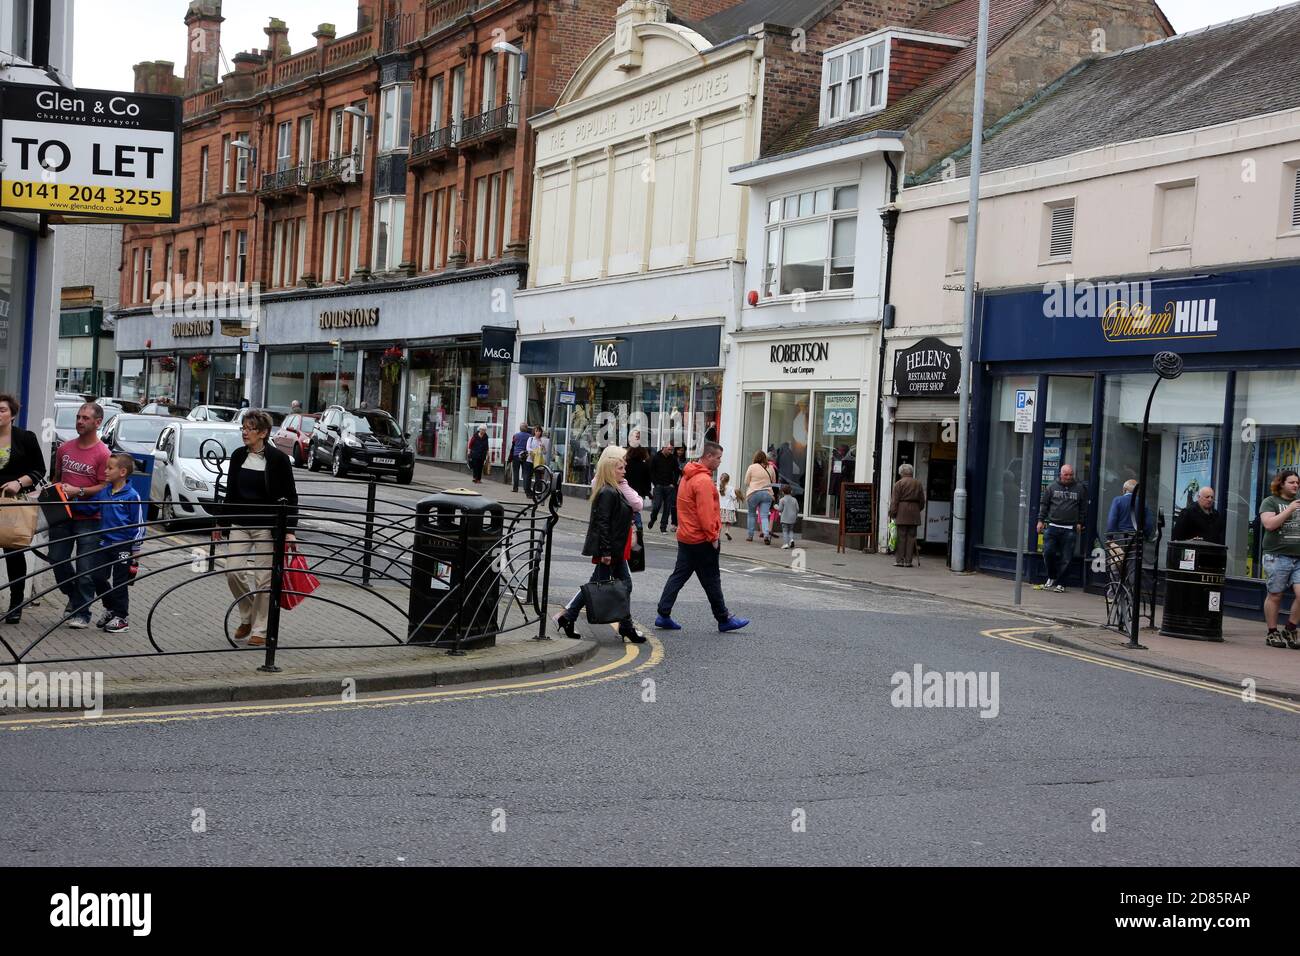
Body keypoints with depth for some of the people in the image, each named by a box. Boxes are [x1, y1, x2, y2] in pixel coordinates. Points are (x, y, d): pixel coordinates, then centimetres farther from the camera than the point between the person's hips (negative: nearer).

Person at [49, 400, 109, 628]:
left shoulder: (102, 453, -8)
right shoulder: (64, 448, 10)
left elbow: (105, 487, -10)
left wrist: (78, 491, -18)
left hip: (88, 518, -5)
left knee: (85, 568, -3)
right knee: (57, 560, 8)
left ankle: (82, 612, 6)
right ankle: (74, 597, 31)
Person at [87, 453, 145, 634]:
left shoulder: (132, 496, -12)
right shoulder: (104, 492, 5)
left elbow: (138, 524, -9)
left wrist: (135, 549, -9)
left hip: (123, 546, -6)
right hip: (105, 543, 6)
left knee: (119, 582, 2)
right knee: (97, 577, 4)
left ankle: (122, 617, 14)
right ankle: (111, 609, 24)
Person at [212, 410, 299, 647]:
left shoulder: (278, 459, -9)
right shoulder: (238, 456, 5)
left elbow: (290, 497, -6)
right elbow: (230, 493, 15)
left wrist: (290, 530, -13)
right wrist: (221, 522, 16)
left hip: (266, 527, -4)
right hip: (239, 524, 4)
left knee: (263, 579, -1)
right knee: (233, 571, -5)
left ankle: (260, 630, 11)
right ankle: (247, 618, 19)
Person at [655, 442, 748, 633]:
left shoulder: (688, 477, 12)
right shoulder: (703, 480, -19)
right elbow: (705, 513, -22)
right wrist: (713, 537, -16)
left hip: (685, 537, 9)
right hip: (701, 540, -9)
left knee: (678, 576, 10)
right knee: (711, 581, 1)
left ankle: (663, 615, 8)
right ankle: (724, 620, 11)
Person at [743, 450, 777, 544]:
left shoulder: (752, 467, -3)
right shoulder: (771, 468, 8)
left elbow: (746, 483, 2)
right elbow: (774, 482, 19)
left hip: (753, 493, -2)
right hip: (767, 493, 2)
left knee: (751, 515, 13)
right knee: (764, 516, -2)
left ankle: (750, 535, 17)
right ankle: (766, 534, -22)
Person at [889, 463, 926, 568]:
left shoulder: (899, 483, -3)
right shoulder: (918, 484, 11)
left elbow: (894, 500, -7)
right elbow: (922, 501, 15)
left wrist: (892, 513, -4)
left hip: (902, 512, -3)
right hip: (914, 513, 4)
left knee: (901, 537, -1)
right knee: (911, 537, 5)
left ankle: (899, 560, -2)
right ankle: (908, 561, 5)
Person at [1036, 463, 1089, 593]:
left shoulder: (1080, 488, 7)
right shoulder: (1052, 487, 8)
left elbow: (1083, 508, 11)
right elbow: (1044, 504, 11)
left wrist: (1080, 523, 5)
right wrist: (1041, 520, 5)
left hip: (1070, 529, -1)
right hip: (1052, 526, 1)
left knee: (1066, 558, -1)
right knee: (1048, 552, -5)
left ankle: (1059, 583, 8)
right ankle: (1051, 578, 15)